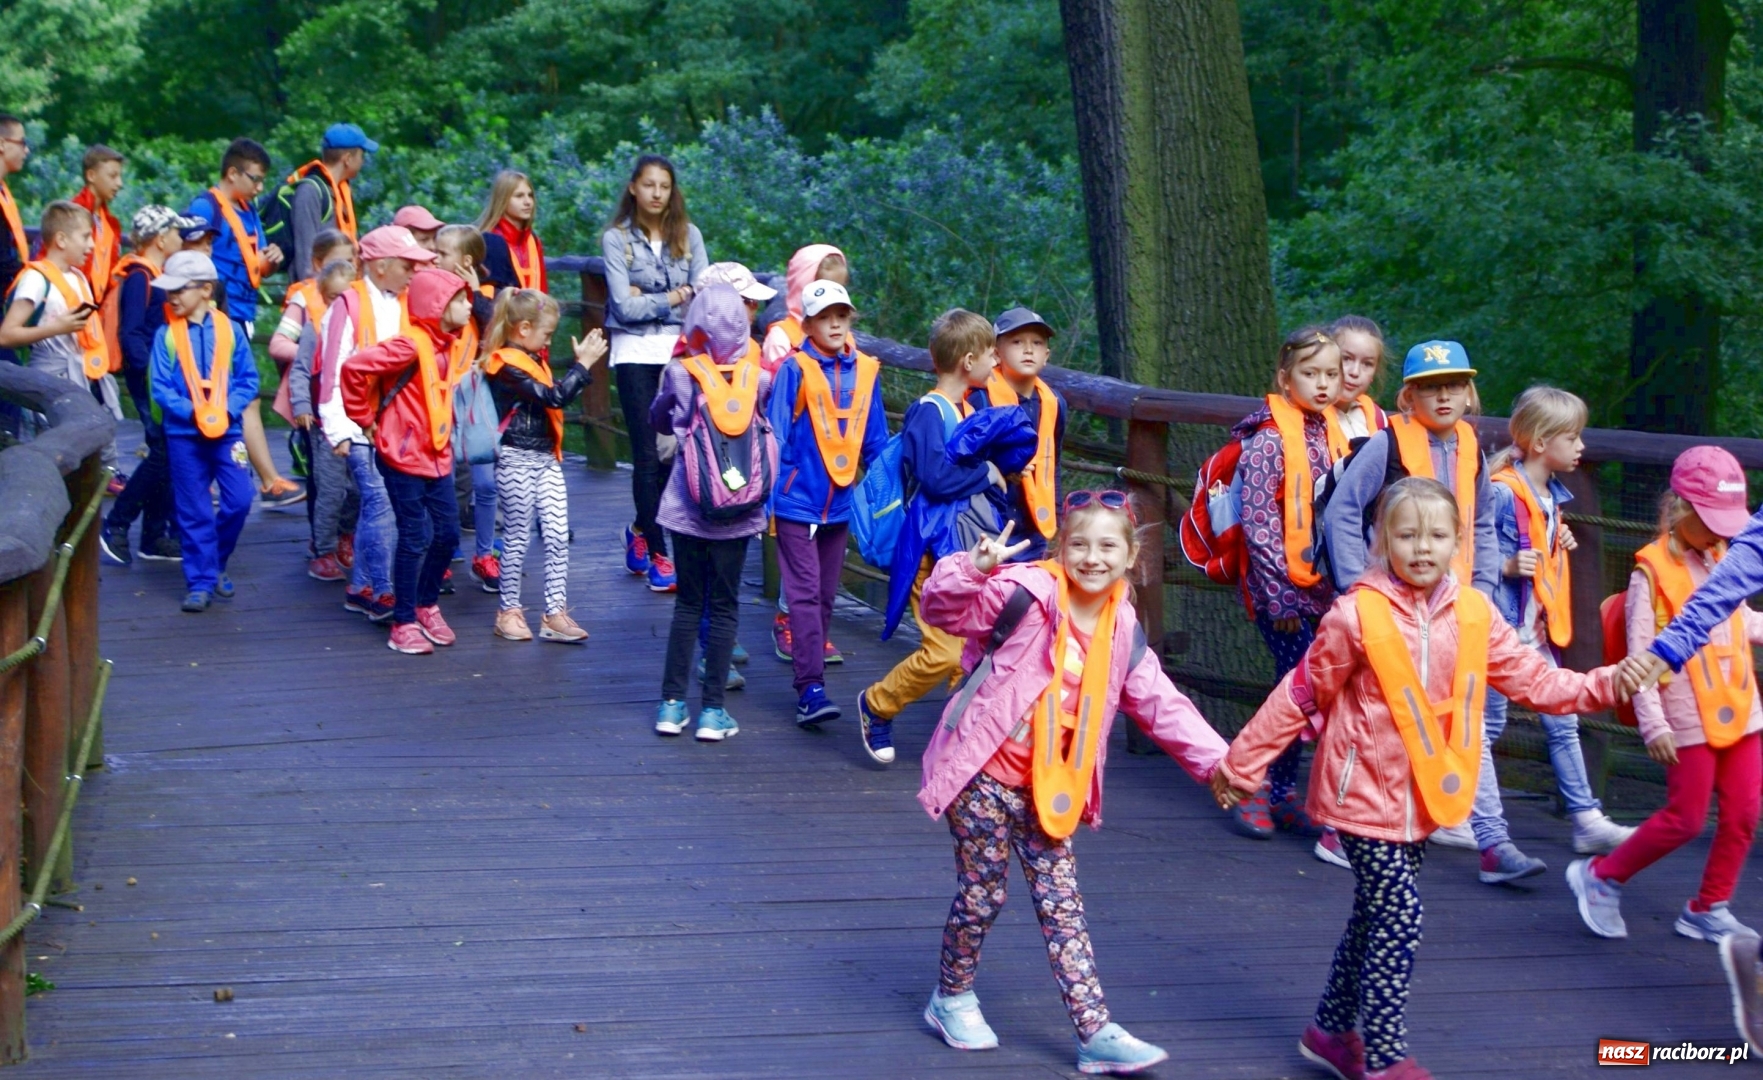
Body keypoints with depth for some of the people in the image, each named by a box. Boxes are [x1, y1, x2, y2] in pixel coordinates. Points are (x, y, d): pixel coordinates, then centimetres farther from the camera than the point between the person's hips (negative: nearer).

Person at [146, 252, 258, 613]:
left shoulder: (229, 330, 0)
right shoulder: (166, 335, -1)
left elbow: (248, 378, 1)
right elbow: (160, 387, -5)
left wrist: (228, 409, -15)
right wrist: (191, 412, -18)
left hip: (227, 430, 1)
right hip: (184, 434, -1)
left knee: (239, 500, -4)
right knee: (194, 510, 2)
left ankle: (215, 563, 18)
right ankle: (200, 581, 10)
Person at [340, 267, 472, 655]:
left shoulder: (444, 344, 9)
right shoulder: (411, 345, -18)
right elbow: (354, 368, -26)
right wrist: (365, 419, -15)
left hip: (436, 457, 8)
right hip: (404, 458, -8)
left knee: (447, 533, 10)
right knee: (416, 537, -4)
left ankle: (427, 606, 28)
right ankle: (404, 623, 6)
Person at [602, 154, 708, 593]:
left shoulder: (688, 234, 7)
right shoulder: (616, 238, -1)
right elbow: (624, 306, -9)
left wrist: (646, 299, -11)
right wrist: (674, 297, -5)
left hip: (680, 350, 3)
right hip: (636, 353, -3)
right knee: (648, 454, -4)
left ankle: (641, 530, 25)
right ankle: (658, 556, 3)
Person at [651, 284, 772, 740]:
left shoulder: (680, 373, -8)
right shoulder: (759, 377, -7)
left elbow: (660, 422, 8)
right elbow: (770, 429, 5)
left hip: (688, 509, 0)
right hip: (738, 511, 0)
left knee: (688, 603, 12)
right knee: (725, 607, 7)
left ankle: (672, 703, 13)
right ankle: (713, 710, 7)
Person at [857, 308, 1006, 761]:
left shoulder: (972, 408, 14)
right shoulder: (928, 412, -13)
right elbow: (935, 477, -26)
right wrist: (986, 473, -14)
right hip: (934, 549, -8)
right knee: (944, 652, -12)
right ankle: (876, 706, 9)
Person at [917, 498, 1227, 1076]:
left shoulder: (1122, 629, 4)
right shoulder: (1027, 595, -15)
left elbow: (1160, 704, 10)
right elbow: (942, 608, -23)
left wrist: (1216, 759, 4)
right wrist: (973, 570, -43)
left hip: (1048, 788, 5)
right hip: (983, 775, -5)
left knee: (1062, 904, 6)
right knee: (982, 893, 4)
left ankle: (1096, 1033, 6)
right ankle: (951, 998, 28)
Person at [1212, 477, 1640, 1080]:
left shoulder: (1474, 615, 1)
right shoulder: (1357, 616, -14)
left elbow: (1530, 678, 5)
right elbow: (1301, 695, -7)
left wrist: (1603, 686, -9)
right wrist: (1243, 763, -2)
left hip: (1424, 800, 6)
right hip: (1365, 793, -6)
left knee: (1377, 914, 16)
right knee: (1399, 916, -10)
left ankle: (1332, 1030, 32)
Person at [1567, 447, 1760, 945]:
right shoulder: (1653, 570, -10)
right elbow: (1640, 654, -13)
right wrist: (1653, 724, -17)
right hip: (1689, 717, -7)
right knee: (1685, 818, -3)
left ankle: (1709, 909, 21)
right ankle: (1601, 877, 15)